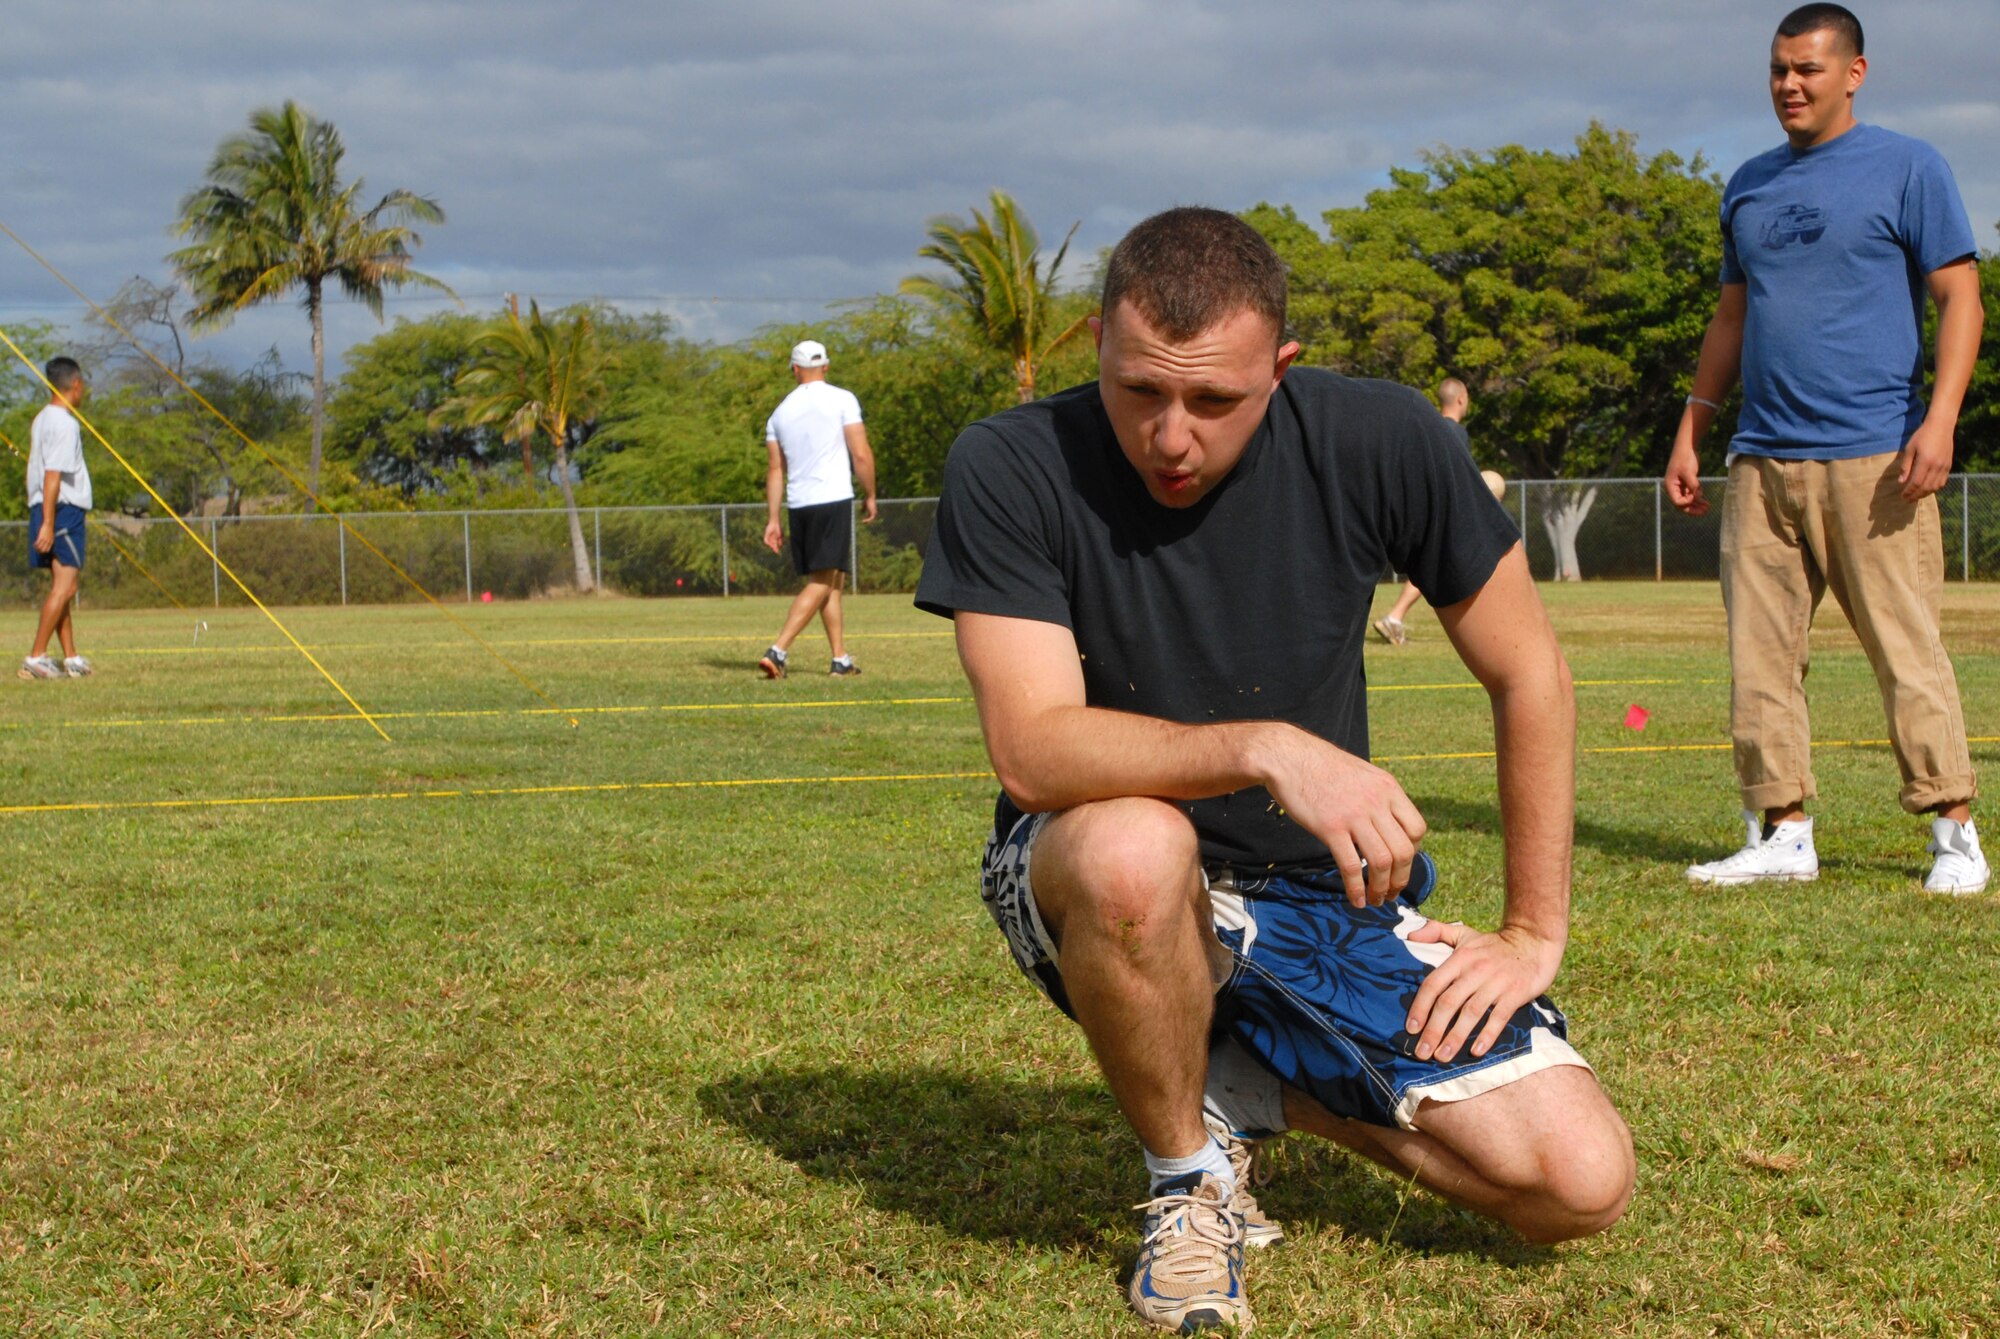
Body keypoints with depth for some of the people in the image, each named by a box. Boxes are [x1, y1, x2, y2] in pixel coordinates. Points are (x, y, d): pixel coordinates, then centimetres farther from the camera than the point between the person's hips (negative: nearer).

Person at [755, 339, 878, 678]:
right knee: (821, 584, -7)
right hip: (834, 500, -5)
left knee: (833, 583, 15)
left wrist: (773, 519, 13)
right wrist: (870, 496, 6)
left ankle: (841, 659, 15)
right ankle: (777, 651, -19)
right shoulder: (841, 400, -1)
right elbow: (861, 455, -6)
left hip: (799, 505, 5)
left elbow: (775, 469, 11)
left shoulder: (781, 412, 11)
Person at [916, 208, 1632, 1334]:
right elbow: (1033, 751, -28)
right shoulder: (1010, 470, -18)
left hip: (1332, 889, 3)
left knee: (1583, 1185, -13)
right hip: (1102, 894, -2)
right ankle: (1189, 1172, -10)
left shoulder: (1381, 442, -12)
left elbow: (1531, 677, -1)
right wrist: (1266, 748, -42)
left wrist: (1535, 933, -3)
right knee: (1132, 843, -41)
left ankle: (1258, 1083, 14)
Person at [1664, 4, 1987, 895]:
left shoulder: (1906, 168, 2)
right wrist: (1690, 430, 18)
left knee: (1905, 647, -5)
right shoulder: (1750, 186, 18)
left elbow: (1959, 297, -2)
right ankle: (1780, 835, 9)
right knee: (1760, 654, 3)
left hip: (1871, 455, -5)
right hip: (1761, 460, 6)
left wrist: (1939, 418, -15)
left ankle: (1955, 833, 3)